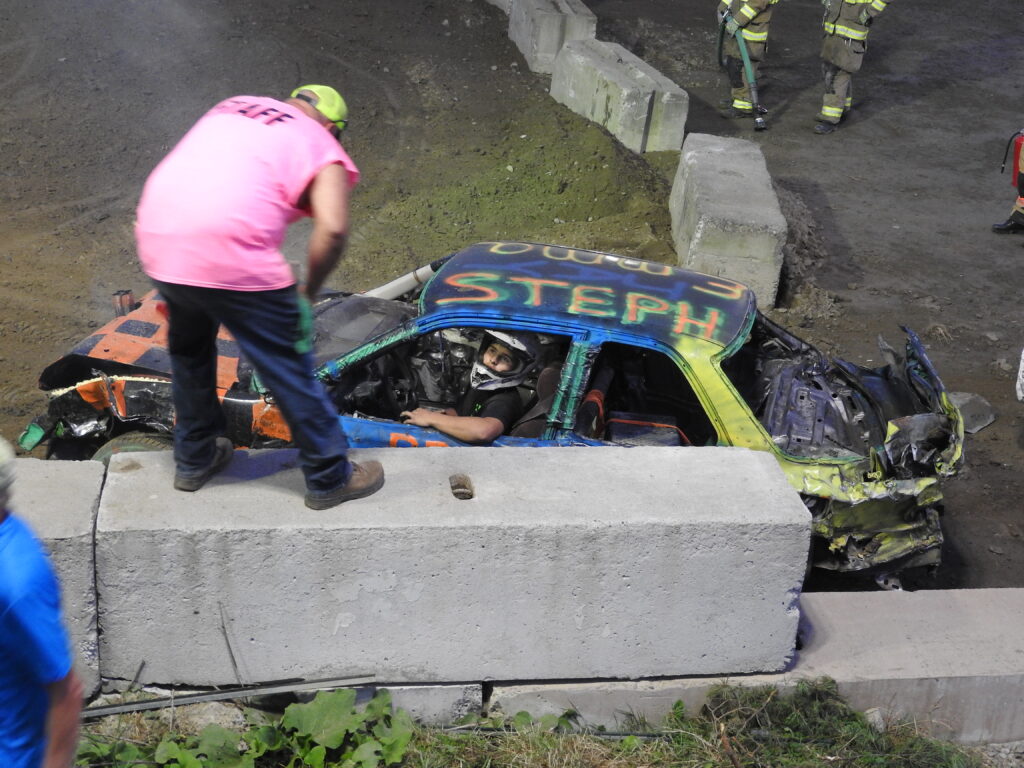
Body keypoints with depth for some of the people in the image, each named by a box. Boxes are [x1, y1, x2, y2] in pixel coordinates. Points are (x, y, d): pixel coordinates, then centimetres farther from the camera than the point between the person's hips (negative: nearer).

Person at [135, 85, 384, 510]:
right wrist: (308, 293, 3)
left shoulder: (233, 105, 25)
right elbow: (332, 229, -10)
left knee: (188, 348, 29)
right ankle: (329, 477, 21)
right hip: (232, 254, -6)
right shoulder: (323, 148, 7)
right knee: (288, 366, 9)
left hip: (157, 240, 6)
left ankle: (193, 459, 42)